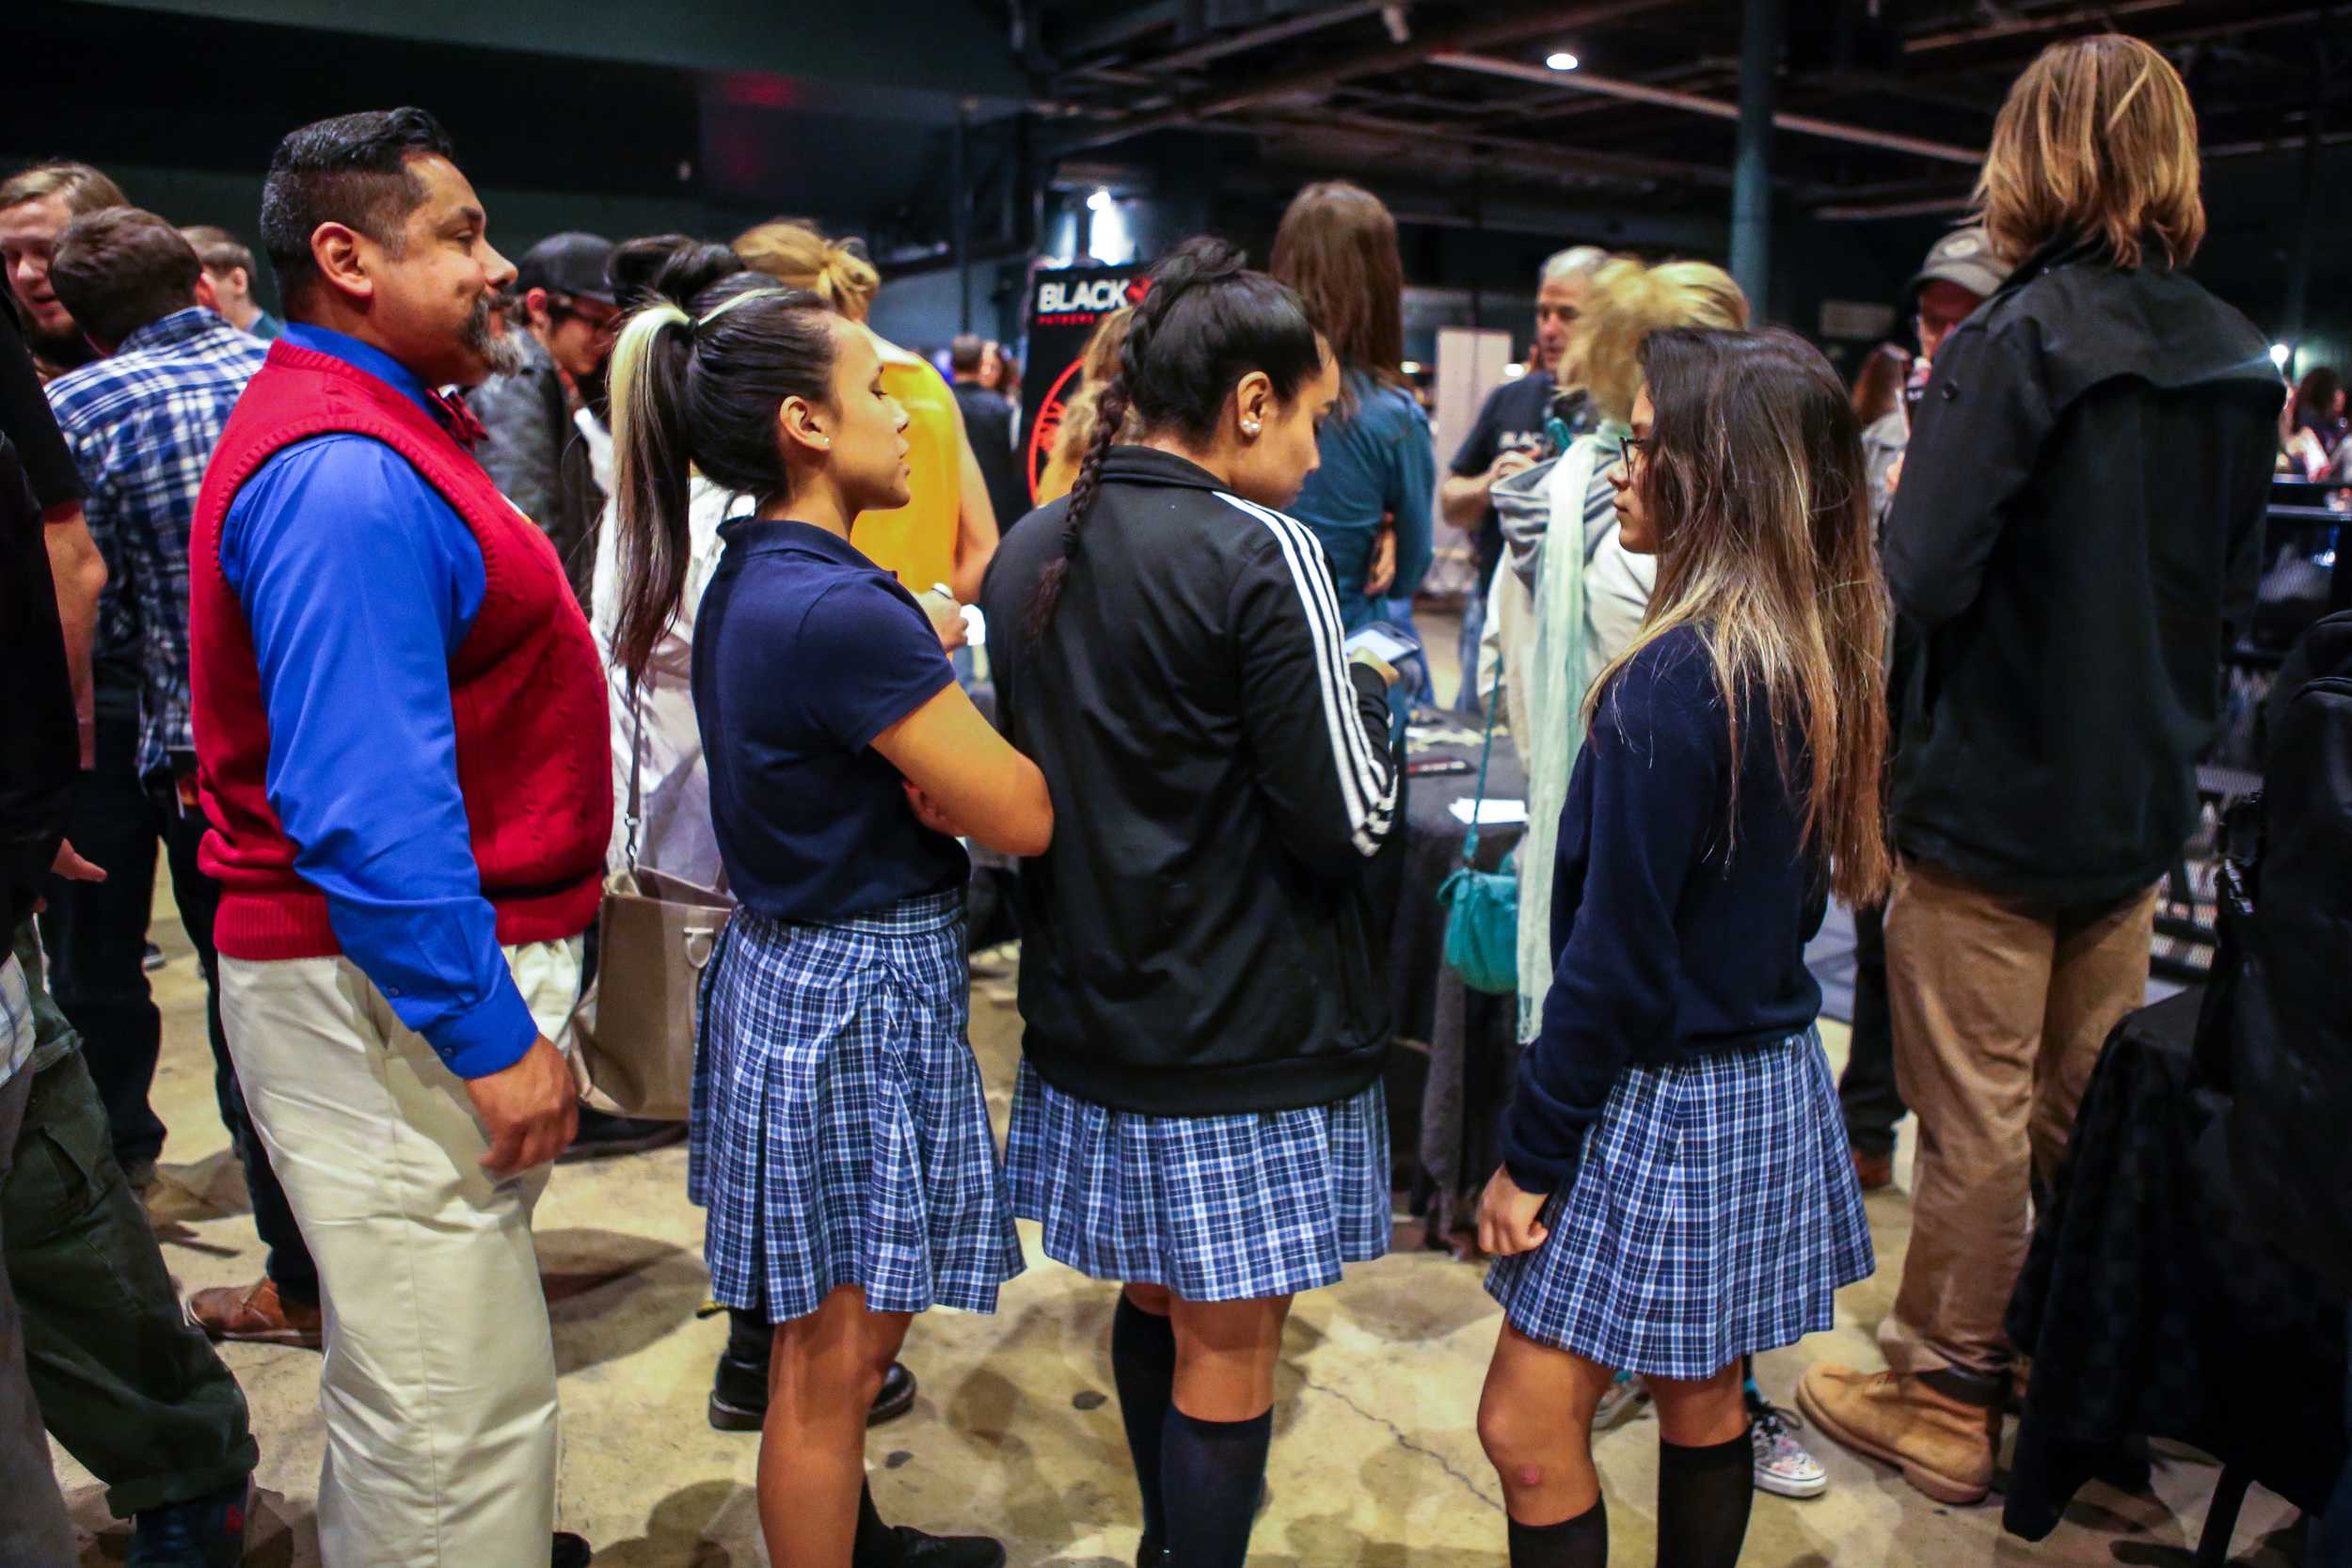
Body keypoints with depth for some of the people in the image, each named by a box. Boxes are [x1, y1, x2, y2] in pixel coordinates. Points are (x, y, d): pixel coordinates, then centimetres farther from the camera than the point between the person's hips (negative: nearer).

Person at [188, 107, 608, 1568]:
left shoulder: (381, 434, 14)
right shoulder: (347, 474, -20)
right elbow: (362, 805, -26)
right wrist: (492, 1035, -22)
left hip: (430, 960, 11)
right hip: (393, 996, -11)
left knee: (433, 1374, 25)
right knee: (459, 1403, 2)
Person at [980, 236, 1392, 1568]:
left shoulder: (1031, 552, 5)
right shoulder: (1262, 555, -18)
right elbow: (1350, 821, -18)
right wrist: (1364, 692, 1)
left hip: (1093, 1015, 8)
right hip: (1246, 1036, -7)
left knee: (1156, 1301, 23)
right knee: (1230, 1350, 7)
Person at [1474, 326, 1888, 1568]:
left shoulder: (1675, 680, -23)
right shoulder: (1820, 658, 3)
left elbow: (1616, 956, -21)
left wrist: (1529, 1152, -12)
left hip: (1667, 1099, -9)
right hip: (1775, 1082, 9)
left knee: (1526, 1430, 3)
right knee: (1701, 1407, 22)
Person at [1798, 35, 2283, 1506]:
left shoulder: (2017, 341, -16)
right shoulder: (2238, 359, 5)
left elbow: (1923, 577, -24)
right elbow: (2236, 583, 13)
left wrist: (1899, 492, -5)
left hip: (1995, 797, -6)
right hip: (2143, 799, 7)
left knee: (1975, 1120, 5)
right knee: (2088, 1110, 19)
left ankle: (1944, 1397, 20)